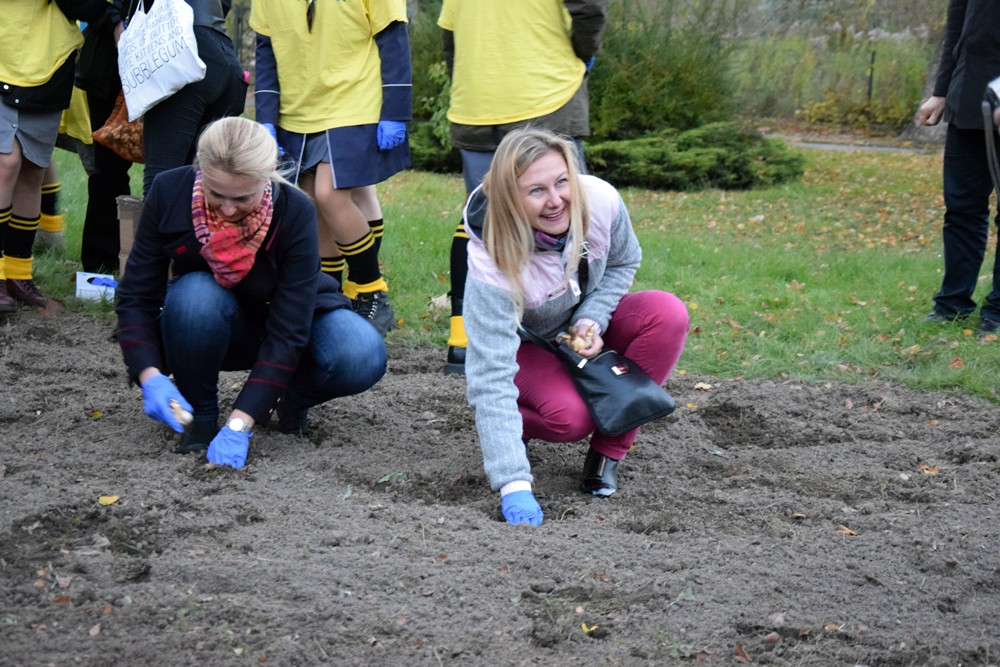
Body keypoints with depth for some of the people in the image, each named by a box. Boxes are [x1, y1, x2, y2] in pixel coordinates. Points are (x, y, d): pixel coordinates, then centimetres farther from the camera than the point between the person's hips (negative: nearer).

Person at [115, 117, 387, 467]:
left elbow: (287, 332, -30)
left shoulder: (295, 212, -28)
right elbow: (136, 296, -17)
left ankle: (292, 400, 3)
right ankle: (201, 415, -11)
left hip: (286, 317, 0)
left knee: (362, 358, -31)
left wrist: (240, 423, -38)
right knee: (196, 294, -36)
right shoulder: (170, 193, -23)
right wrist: (150, 376, -35)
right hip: (211, 333, 1)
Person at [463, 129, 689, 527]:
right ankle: (512, 423, 4)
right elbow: (491, 377, -40)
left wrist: (592, 320, -21)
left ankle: (608, 451, -15)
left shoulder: (600, 202, -26)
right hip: (523, 344, -5)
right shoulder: (492, 266, -37)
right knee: (569, 417, -34)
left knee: (667, 313, -25)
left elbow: (622, 263, -1)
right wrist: (513, 485, -47)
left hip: (583, 325, 5)